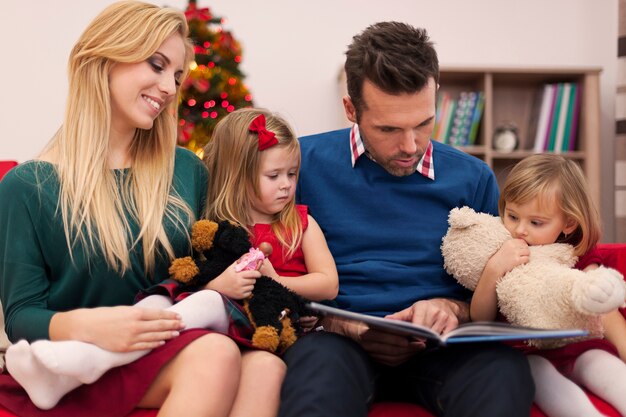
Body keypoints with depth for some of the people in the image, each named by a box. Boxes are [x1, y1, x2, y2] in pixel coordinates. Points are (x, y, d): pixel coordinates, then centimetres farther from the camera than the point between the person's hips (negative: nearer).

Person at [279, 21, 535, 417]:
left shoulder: (474, 179, 8)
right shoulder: (305, 163, 1)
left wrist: (452, 307, -8)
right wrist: (345, 325, -12)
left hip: (441, 346, 4)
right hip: (338, 336, -3)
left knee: (505, 370, -31)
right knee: (320, 361, -39)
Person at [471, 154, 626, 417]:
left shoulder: (579, 257, 2)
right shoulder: (501, 256, 1)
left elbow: (605, 313, -10)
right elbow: (480, 319, -7)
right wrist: (494, 268, -23)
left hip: (576, 349, 1)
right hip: (524, 355, -1)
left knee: (605, 365, -27)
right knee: (537, 371, -32)